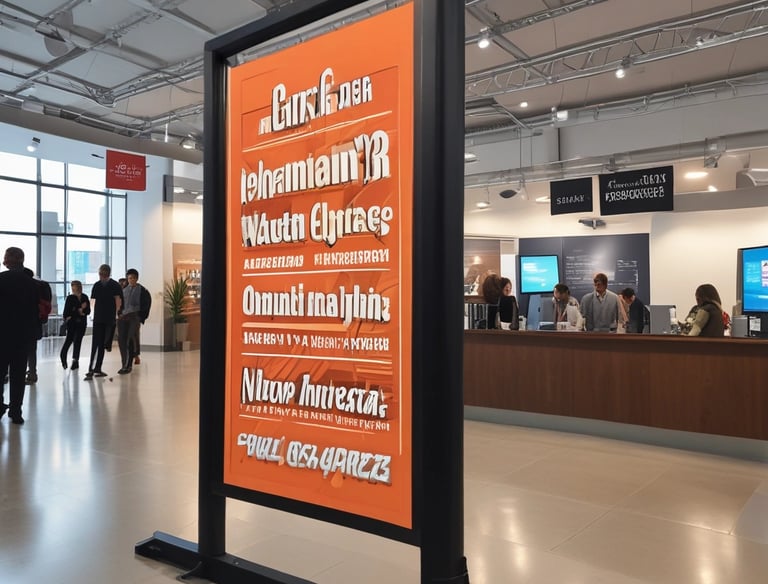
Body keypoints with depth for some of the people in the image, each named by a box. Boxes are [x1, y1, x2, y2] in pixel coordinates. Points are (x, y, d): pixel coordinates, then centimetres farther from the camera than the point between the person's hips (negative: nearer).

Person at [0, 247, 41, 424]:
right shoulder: (31, 283, 1)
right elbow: (36, 310, 3)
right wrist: (33, 331, 11)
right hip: (23, 333, 2)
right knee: (18, 373, 6)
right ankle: (15, 411, 6)